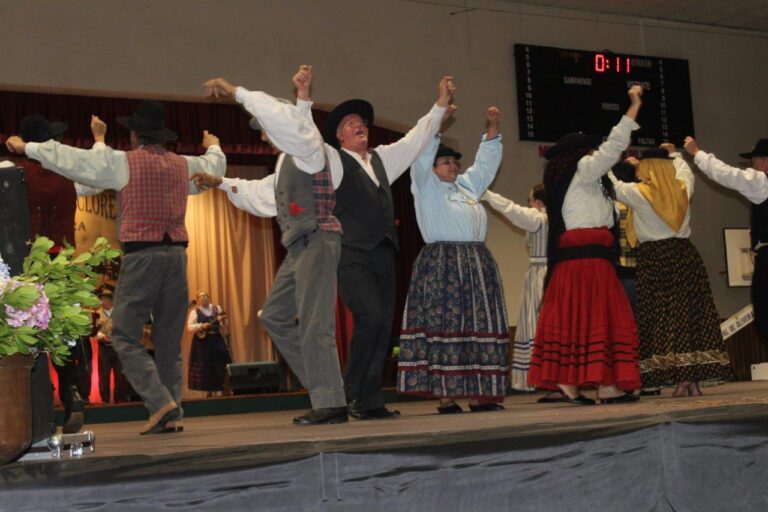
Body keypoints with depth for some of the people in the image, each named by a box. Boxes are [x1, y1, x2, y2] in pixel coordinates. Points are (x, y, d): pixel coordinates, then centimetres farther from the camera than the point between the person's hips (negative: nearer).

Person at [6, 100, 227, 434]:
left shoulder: (124, 162, -1)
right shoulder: (183, 165, 13)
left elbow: (70, 159, 2)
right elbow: (214, 166, 35)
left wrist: (26, 147, 15)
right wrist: (214, 147, 57)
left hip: (141, 254, -5)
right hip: (176, 253, 5)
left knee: (125, 336, -2)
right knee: (169, 340, 8)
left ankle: (160, 401, -17)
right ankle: (173, 415, 4)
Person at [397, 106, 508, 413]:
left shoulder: (468, 185, 23)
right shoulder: (426, 186, 6)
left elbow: (486, 161, 28)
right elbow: (422, 156, -7)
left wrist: (493, 127, 19)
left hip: (478, 266, 7)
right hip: (442, 265, -7)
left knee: (481, 328, 1)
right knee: (444, 329, -9)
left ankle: (480, 394, 2)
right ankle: (445, 396, -10)